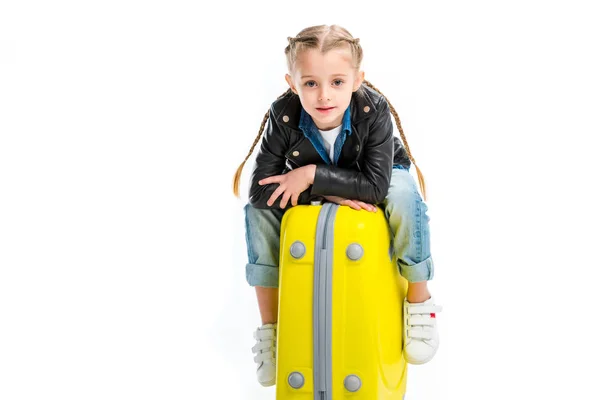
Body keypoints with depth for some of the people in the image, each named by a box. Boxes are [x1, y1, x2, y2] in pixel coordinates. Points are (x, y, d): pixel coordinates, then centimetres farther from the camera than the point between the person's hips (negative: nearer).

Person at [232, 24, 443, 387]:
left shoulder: (374, 109, -34)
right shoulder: (283, 115, -30)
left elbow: (376, 184, -40)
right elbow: (261, 188, -31)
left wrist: (313, 175, -43)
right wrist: (332, 194, -38)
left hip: (373, 183, -2)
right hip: (311, 193, 2)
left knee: (404, 195, -34)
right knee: (259, 210, -20)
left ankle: (420, 304, -12)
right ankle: (270, 327, -6)